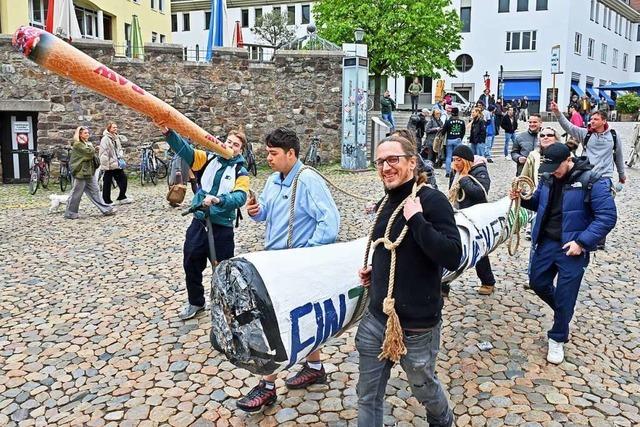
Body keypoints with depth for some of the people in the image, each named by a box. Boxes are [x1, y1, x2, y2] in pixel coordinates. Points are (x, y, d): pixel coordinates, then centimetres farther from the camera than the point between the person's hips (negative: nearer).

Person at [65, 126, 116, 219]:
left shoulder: (87, 143, 16)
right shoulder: (77, 144, -13)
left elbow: (91, 155, 20)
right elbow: (89, 152, -22)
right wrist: (91, 146, -3)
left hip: (89, 172, 8)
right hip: (80, 172, -8)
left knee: (95, 191, 8)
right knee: (76, 193, 0)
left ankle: (106, 209, 8)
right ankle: (70, 213, 11)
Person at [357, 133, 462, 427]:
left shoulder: (432, 201, -16)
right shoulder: (385, 203, 6)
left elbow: (451, 257, -27)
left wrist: (416, 219, -27)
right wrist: (374, 270, 6)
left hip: (417, 325, -6)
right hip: (376, 317, 6)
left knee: (423, 387, 20)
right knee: (367, 395, 13)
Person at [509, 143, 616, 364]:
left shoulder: (592, 181, -17)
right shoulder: (548, 179, 1)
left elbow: (607, 217, -17)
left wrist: (582, 242, -22)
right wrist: (523, 198, -4)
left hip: (571, 248, -5)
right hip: (546, 242, 6)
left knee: (564, 296, 3)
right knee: (538, 283, 15)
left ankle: (557, 339, 23)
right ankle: (563, 312, 43)